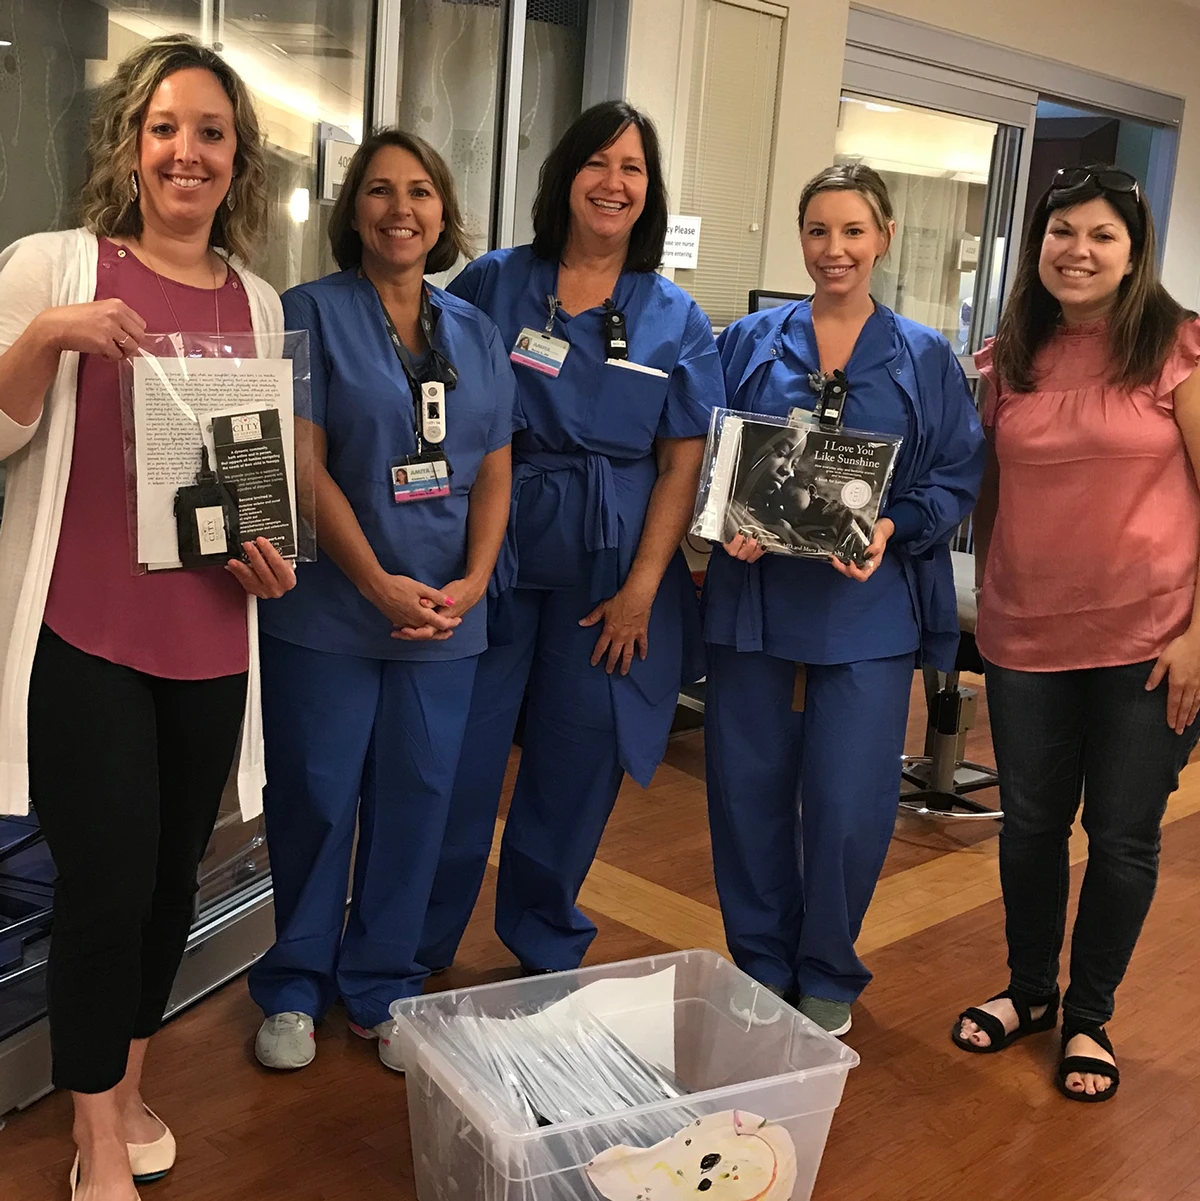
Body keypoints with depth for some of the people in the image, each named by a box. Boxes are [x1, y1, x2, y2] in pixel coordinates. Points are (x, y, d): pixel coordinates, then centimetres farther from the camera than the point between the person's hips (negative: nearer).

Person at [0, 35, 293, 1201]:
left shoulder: (258, 303, 9)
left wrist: (270, 551, 0)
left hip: (208, 641, 4)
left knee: (171, 880, 14)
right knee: (105, 887, -1)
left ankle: (127, 1091, 38)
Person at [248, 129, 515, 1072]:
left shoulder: (477, 333, 10)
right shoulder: (312, 313, -2)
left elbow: (494, 472, 7)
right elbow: (306, 465, -9)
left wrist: (472, 581, -7)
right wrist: (379, 584, -15)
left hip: (446, 614, 4)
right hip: (329, 609, -3)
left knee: (416, 799, 10)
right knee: (316, 798, 5)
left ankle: (382, 985, 26)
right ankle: (295, 985, 24)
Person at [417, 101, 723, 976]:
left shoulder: (675, 319, 6)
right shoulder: (493, 283, 4)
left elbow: (684, 462, 2)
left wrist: (642, 587, -7)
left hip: (610, 564, 1)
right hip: (493, 549, -1)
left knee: (579, 759, 8)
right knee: (460, 753, 0)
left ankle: (546, 947, 29)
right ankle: (417, 951, 20)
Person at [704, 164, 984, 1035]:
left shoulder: (925, 359, 7)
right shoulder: (751, 342, 9)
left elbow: (958, 477, 3)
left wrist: (894, 529, -15)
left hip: (869, 606, -1)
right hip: (755, 595, 2)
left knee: (849, 806, -2)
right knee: (749, 789, 6)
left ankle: (829, 978, 22)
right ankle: (760, 967, 27)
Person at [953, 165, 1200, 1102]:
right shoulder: (1009, 359, 6)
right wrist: (984, 603, 10)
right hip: (1027, 637, 4)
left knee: (1124, 834, 8)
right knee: (1030, 823, 14)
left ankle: (1090, 1017, 28)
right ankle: (1029, 991, 35)